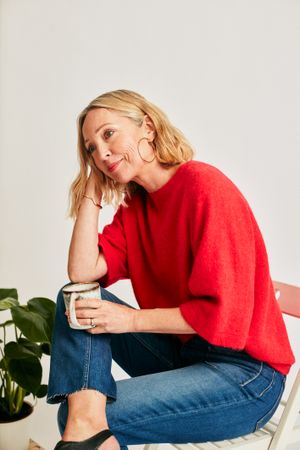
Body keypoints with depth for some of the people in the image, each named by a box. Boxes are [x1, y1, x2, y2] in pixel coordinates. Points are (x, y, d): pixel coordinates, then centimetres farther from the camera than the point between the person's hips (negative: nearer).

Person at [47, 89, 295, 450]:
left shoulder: (204, 186, -18)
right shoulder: (133, 205, 8)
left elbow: (223, 314, -22)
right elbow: (82, 273, -6)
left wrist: (131, 319, -15)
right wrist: (91, 191, -2)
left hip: (245, 372, -8)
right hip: (181, 352, 8)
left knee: (105, 415, -25)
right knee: (74, 300, -10)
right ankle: (86, 419, -25)